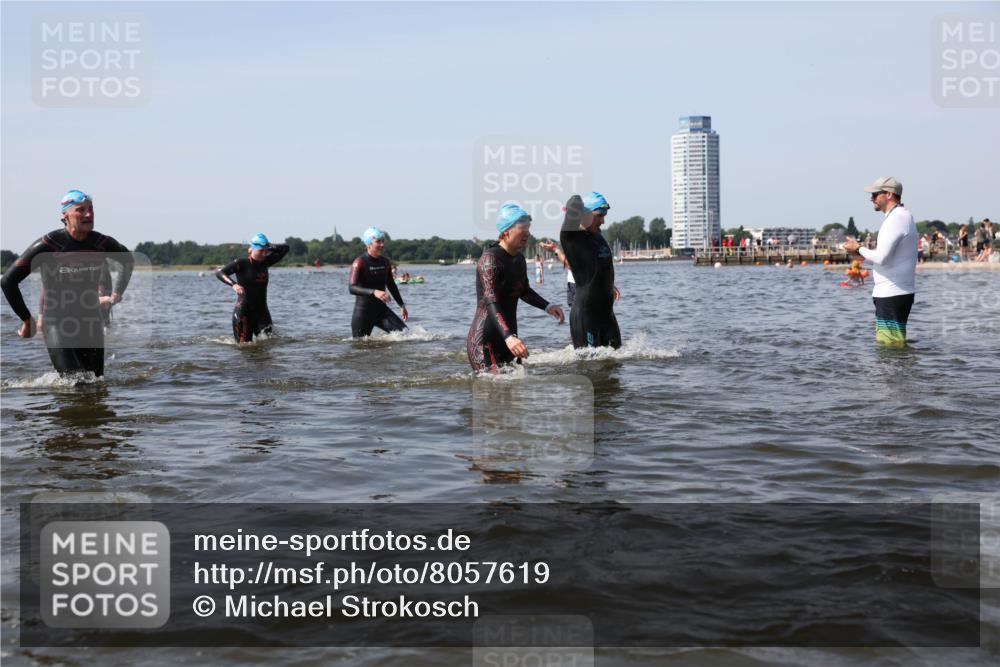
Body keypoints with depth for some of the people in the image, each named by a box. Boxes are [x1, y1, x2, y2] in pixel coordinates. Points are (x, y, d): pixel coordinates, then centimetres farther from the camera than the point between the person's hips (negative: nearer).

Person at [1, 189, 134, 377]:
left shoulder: (100, 243, -3)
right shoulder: (49, 245, -14)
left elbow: (128, 260, 21)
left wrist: (116, 295, 14)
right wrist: (27, 320, -3)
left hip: (91, 325, 4)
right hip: (57, 326, -4)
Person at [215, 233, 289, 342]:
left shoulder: (265, 262, 6)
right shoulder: (241, 263, -9)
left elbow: (285, 248, 12)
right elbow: (219, 272, -18)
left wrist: (269, 248, 1)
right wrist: (233, 284, -32)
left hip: (262, 311, 4)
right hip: (243, 312, -4)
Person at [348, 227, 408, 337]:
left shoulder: (385, 262, 5)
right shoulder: (360, 262, -14)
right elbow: (351, 288, -26)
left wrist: (401, 305, 23)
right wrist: (373, 292, -40)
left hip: (381, 309, 5)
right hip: (363, 311, -5)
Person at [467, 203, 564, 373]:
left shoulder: (519, 259, 11)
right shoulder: (490, 259, -16)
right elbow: (491, 301, -29)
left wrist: (547, 306, 15)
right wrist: (509, 337, -42)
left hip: (507, 339, 9)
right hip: (484, 341, -9)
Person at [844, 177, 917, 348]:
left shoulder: (897, 218, -15)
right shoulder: (902, 216, 19)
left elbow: (881, 257, -22)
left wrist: (858, 249, -8)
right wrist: (861, 251, 12)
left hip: (892, 294, -11)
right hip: (893, 293, 11)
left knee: (890, 344, -8)